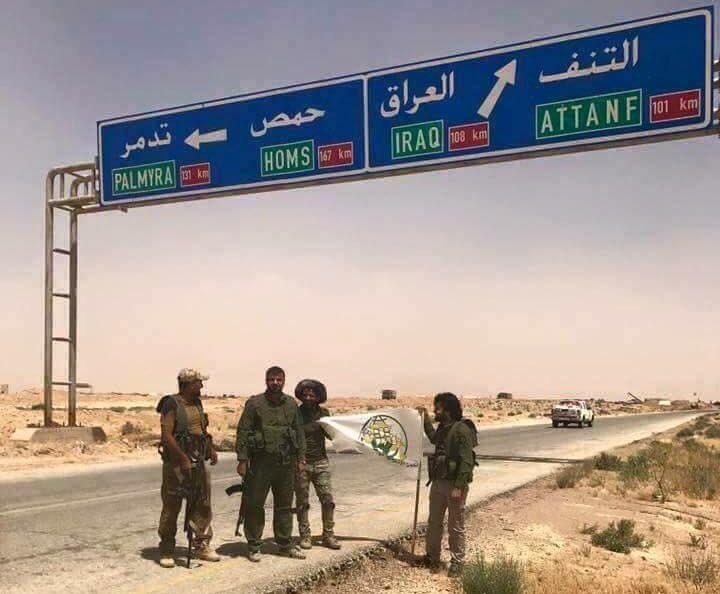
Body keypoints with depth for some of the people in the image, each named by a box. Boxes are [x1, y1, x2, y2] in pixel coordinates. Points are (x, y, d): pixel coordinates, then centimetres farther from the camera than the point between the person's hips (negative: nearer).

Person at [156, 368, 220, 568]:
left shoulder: (197, 403, 13)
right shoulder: (171, 405, -11)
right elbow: (166, 436, -17)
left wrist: (211, 448, 12)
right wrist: (183, 459, -21)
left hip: (198, 461, 7)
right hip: (176, 462, -7)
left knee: (203, 504, 8)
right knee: (171, 507, 0)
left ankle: (202, 545, 18)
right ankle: (166, 550, 10)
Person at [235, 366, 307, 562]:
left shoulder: (291, 404, 10)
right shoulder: (254, 403, -3)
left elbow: (299, 433, 14)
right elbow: (243, 432, -5)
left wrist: (300, 458, 8)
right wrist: (242, 459, -10)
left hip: (286, 463, 4)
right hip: (261, 462, -4)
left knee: (284, 506, 11)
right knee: (255, 505, 1)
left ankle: (285, 544, 21)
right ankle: (254, 546, 11)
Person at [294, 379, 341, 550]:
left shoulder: (323, 413, 6)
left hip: (320, 462, 3)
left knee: (328, 499, 0)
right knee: (302, 502, 4)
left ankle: (328, 535, 10)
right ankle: (305, 536, 15)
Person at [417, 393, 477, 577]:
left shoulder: (462, 429, -17)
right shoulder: (443, 428, 10)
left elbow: (467, 461, -21)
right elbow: (434, 439, 36)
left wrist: (459, 487, -25)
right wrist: (425, 418, 28)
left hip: (454, 485, -8)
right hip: (438, 482, 8)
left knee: (456, 527, 3)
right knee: (434, 523, 15)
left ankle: (457, 562, 14)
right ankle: (431, 558, 28)